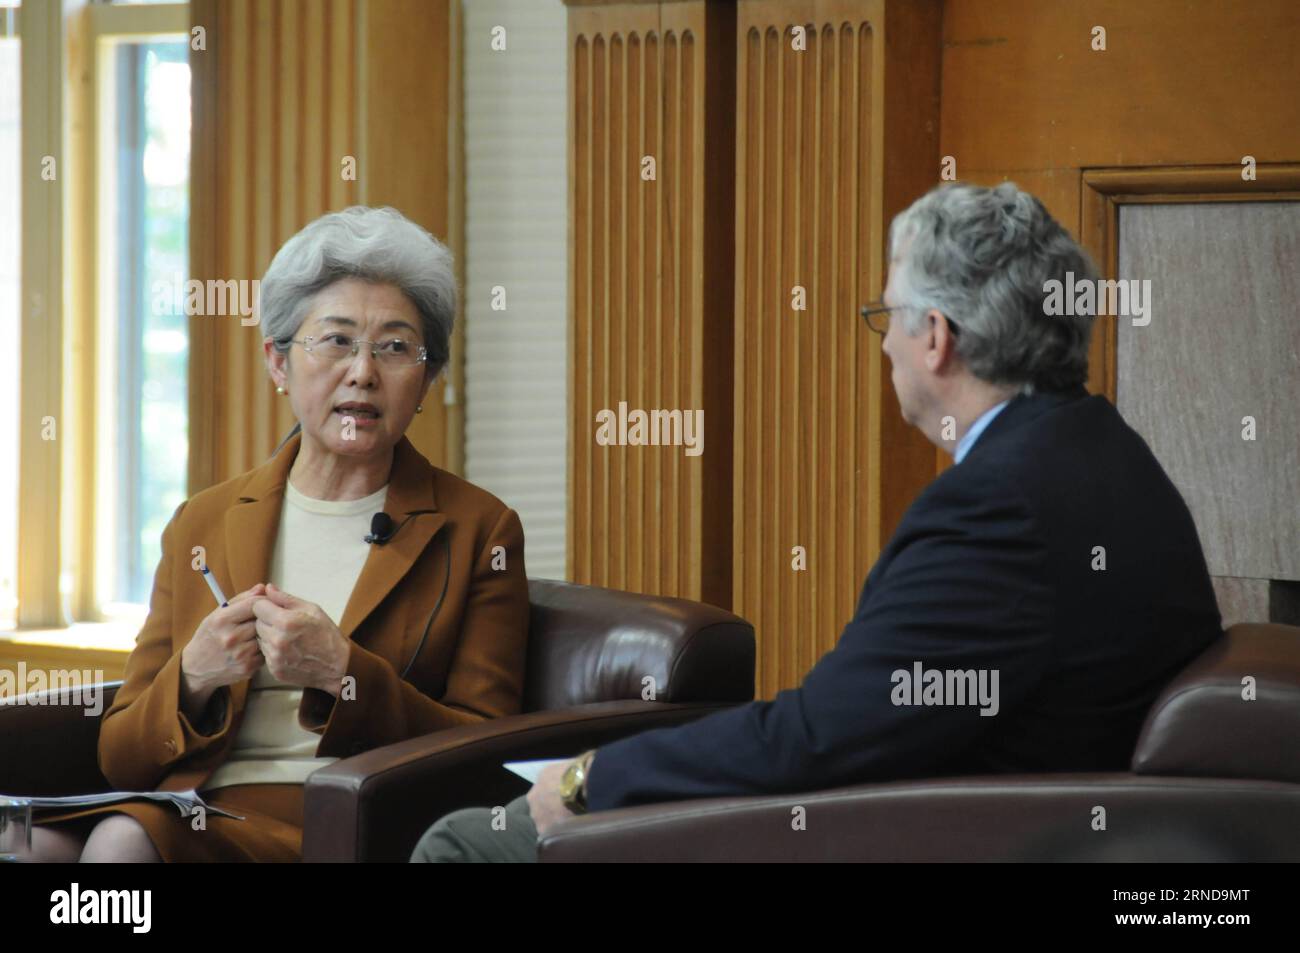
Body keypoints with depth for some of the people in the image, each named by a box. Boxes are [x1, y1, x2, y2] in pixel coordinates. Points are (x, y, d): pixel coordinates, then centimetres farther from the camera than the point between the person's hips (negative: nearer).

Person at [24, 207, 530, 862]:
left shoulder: (477, 531, 8)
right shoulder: (201, 525, 17)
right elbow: (119, 756, 15)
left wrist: (342, 673, -13)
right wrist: (194, 678, -7)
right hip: (194, 811, 3)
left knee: (124, 839, -31)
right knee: (30, 845, -30)